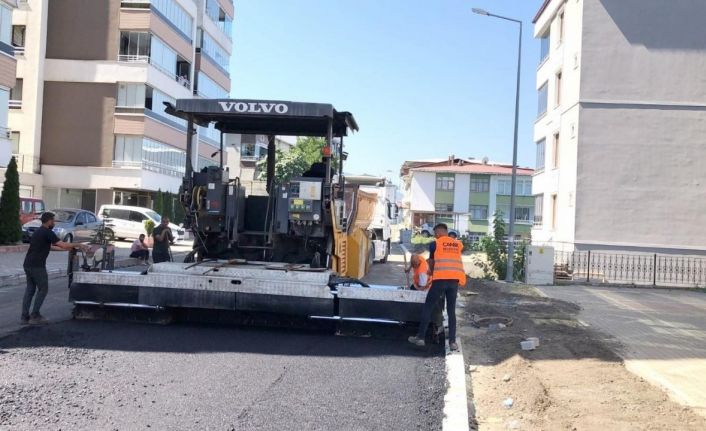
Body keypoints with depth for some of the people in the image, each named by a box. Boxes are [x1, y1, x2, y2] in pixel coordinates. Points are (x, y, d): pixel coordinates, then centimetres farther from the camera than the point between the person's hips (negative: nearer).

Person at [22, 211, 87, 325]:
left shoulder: (38, 232, 19)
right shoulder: (48, 233, -11)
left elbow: (50, 247, 26)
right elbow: (63, 245, -15)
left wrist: (68, 248, 26)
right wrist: (78, 245, -3)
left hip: (28, 264, 9)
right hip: (37, 266, -9)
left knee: (30, 290, 12)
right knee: (43, 289, 1)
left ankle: (24, 317, 12)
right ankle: (34, 316, 2)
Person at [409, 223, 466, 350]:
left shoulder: (436, 243, 9)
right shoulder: (458, 244, 18)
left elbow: (431, 262, 19)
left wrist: (431, 272, 39)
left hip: (441, 279, -3)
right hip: (455, 279, 3)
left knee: (428, 307, 8)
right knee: (451, 311, 12)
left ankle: (420, 337, 9)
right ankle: (452, 341, 7)